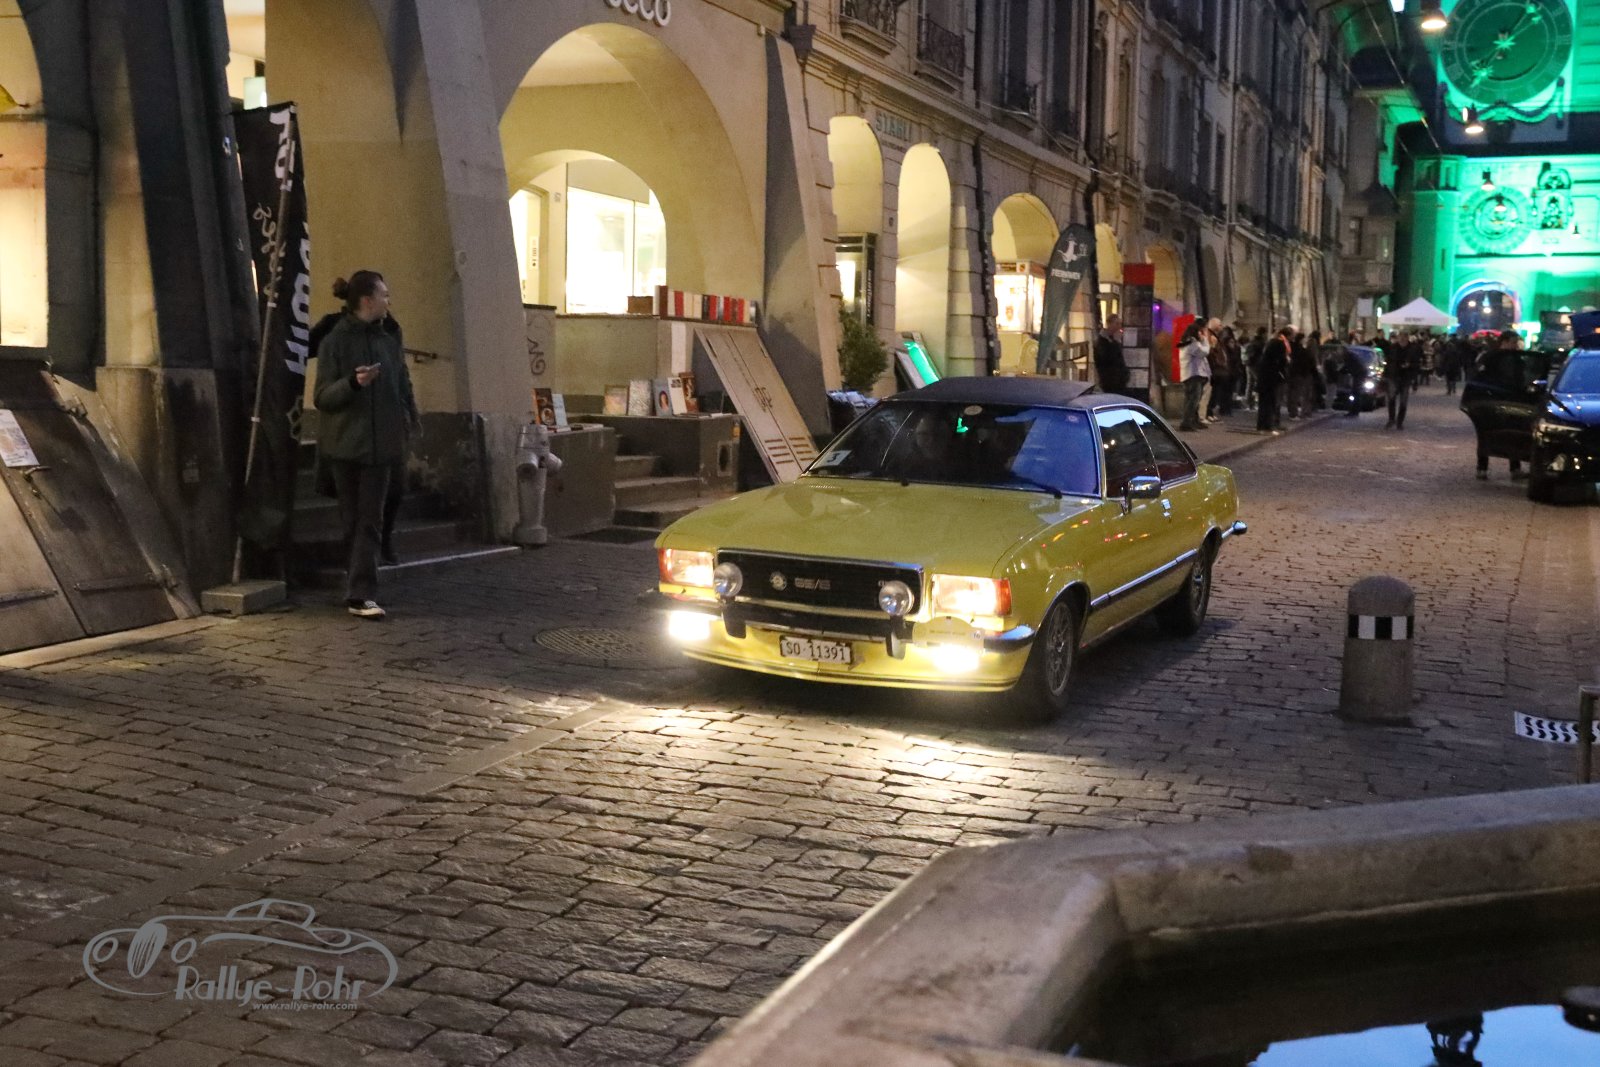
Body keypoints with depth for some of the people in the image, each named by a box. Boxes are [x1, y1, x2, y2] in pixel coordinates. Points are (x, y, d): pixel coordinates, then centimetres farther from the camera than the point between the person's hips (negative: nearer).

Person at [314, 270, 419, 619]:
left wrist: (411, 420, 8)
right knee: (353, 518, 5)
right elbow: (322, 397, -7)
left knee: (370, 520, -3)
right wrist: (353, 382, -23)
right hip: (345, 444, -3)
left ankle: (361, 594, -6)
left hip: (379, 444, 4)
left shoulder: (388, 341, 9)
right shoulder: (335, 341, -5)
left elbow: (403, 387, 18)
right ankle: (361, 591, 16)